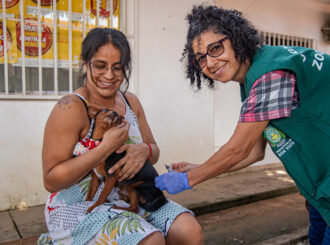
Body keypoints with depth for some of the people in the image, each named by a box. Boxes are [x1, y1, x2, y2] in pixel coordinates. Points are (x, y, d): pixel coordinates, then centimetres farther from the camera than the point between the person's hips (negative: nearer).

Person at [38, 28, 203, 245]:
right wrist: (107, 147, -26)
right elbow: (51, 181, -19)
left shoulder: (131, 102, 5)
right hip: (81, 208, -5)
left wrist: (144, 151, -15)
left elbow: (154, 151, 11)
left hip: (130, 200, 6)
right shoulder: (71, 108, -16)